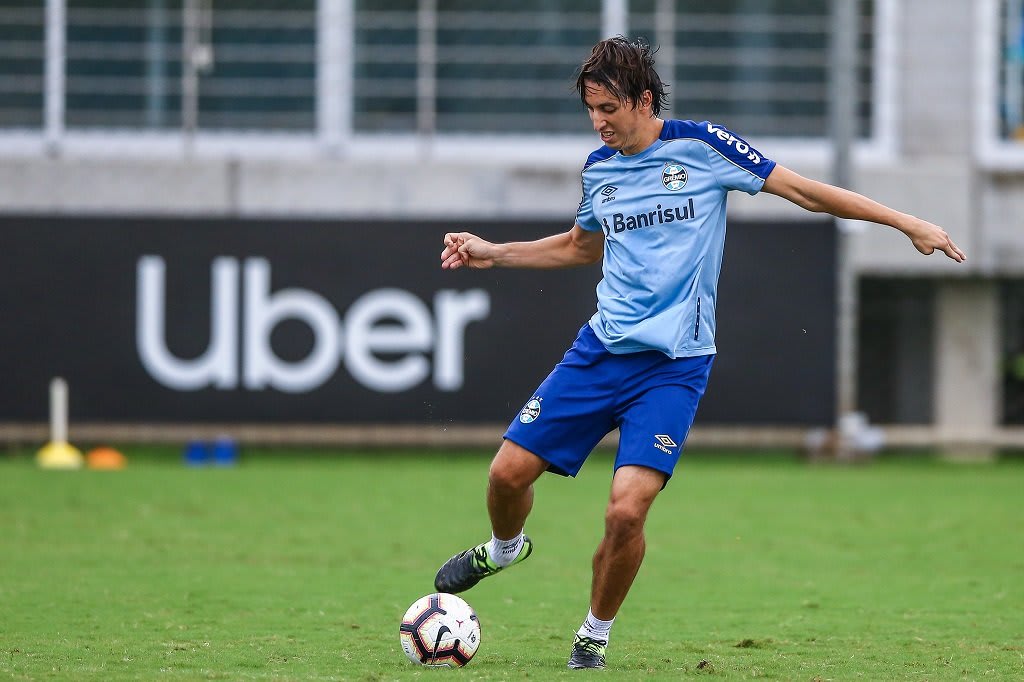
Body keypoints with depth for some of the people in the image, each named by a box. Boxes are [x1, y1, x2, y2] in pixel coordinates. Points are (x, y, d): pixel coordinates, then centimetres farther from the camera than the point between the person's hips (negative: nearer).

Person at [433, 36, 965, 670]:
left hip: (673, 365, -4)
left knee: (627, 509, -18)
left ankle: (596, 634, 6)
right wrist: (490, 253, 21)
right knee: (509, 470, -2)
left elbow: (804, 190, -2)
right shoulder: (599, 167, 9)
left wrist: (909, 223, -4)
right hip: (600, 350, 5)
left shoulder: (701, 146, -6)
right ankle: (505, 547, 34)